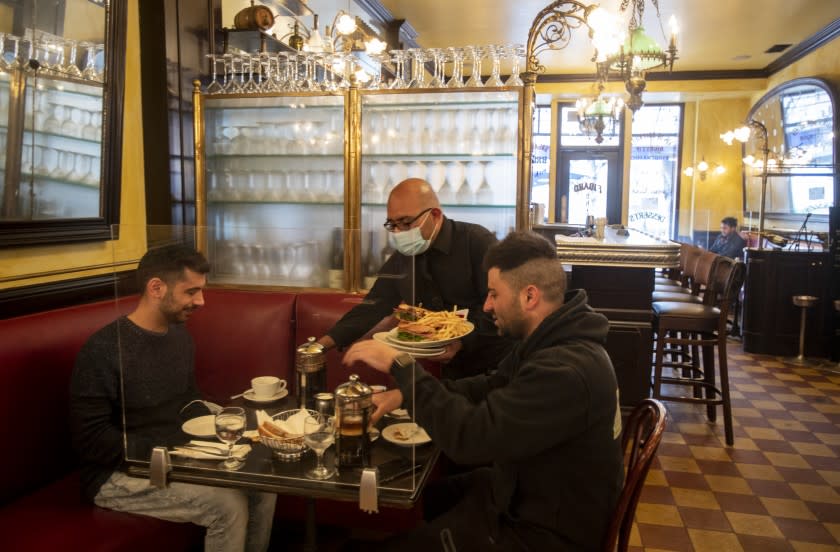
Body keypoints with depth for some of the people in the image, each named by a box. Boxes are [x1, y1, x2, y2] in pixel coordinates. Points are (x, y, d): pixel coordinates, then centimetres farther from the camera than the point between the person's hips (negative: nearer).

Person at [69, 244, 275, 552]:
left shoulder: (179, 334, 5)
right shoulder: (103, 350, -21)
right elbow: (91, 440, -22)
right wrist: (171, 448, -22)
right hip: (119, 473, -7)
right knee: (228, 505, -23)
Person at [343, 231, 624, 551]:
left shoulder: (566, 372, -34)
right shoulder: (550, 341, -1)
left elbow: (469, 437, -35)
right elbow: (490, 387, 9)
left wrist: (401, 366, -27)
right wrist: (405, 393, -1)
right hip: (528, 491, 9)